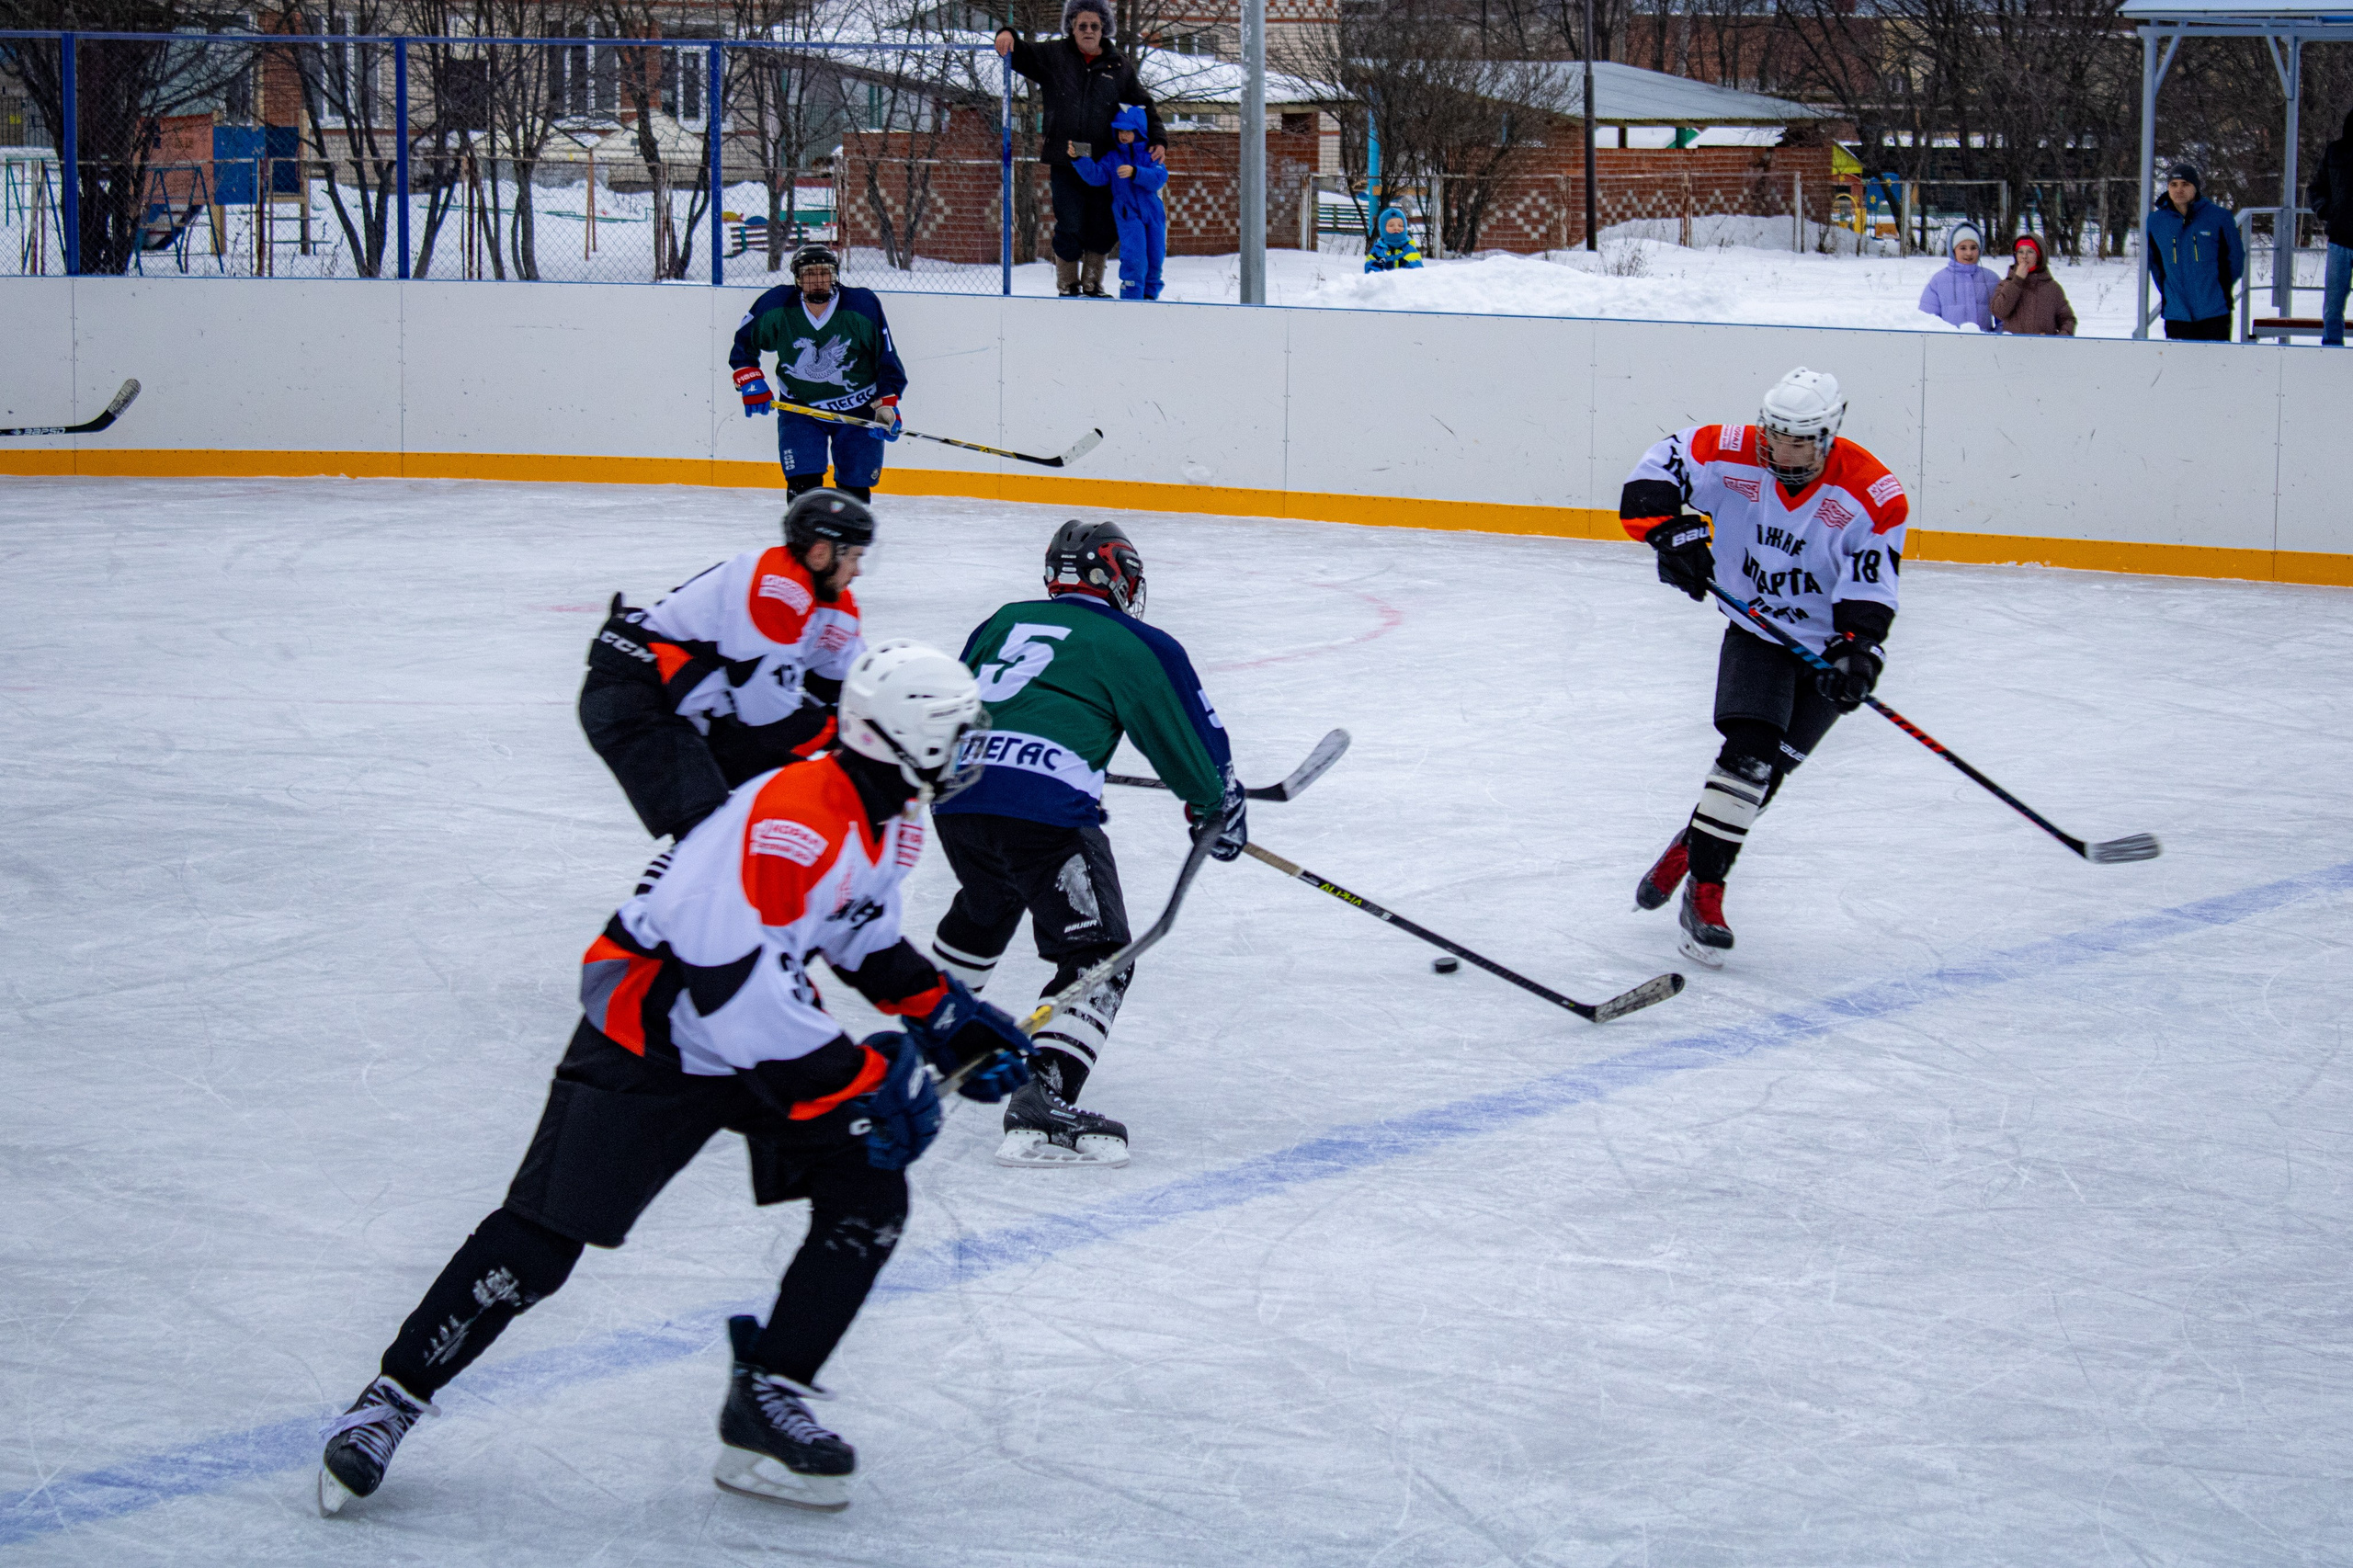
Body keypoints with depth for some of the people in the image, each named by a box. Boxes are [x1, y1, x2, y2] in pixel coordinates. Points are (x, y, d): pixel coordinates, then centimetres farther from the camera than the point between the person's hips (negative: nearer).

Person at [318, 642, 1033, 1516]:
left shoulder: (892, 818, 2)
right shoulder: (793, 818, -30)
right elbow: (736, 985, -35)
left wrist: (943, 1016, 12)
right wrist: (859, 1081, -31)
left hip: (767, 1032, 9)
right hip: (649, 1036, -9)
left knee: (869, 1198, -4)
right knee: (542, 1238, -8)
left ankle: (767, 1399, 3)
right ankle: (393, 1397, 8)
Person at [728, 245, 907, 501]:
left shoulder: (864, 307, -15)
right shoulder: (776, 307, -13)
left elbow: (887, 359, -6)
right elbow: (743, 343, 4)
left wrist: (887, 405, -12)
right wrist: (751, 382, -7)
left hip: (859, 410, 0)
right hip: (799, 409, 0)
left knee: (855, 489, 2)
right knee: (802, 483, -13)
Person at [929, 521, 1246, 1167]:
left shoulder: (1004, 622, 22)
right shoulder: (1137, 647, 7)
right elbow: (1190, 743, 12)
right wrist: (1219, 807, 30)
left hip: (955, 795, 7)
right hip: (1044, 810, -7)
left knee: (984, 909, 35)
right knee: (1097, 957, -1)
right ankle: (1041, 1104, -18)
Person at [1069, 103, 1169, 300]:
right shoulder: (1112, 158, 6)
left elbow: (1159, 177, -14)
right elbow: (1095, 175, -8)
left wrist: (1135, 173, -28)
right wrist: (1077, 158, -22)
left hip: (1153, 213, 1)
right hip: (1127, 215, -1)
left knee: (1155, 259, 8)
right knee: (1134, 258, -16)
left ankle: (1150, 296, 26)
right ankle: (1131, 298, -11)